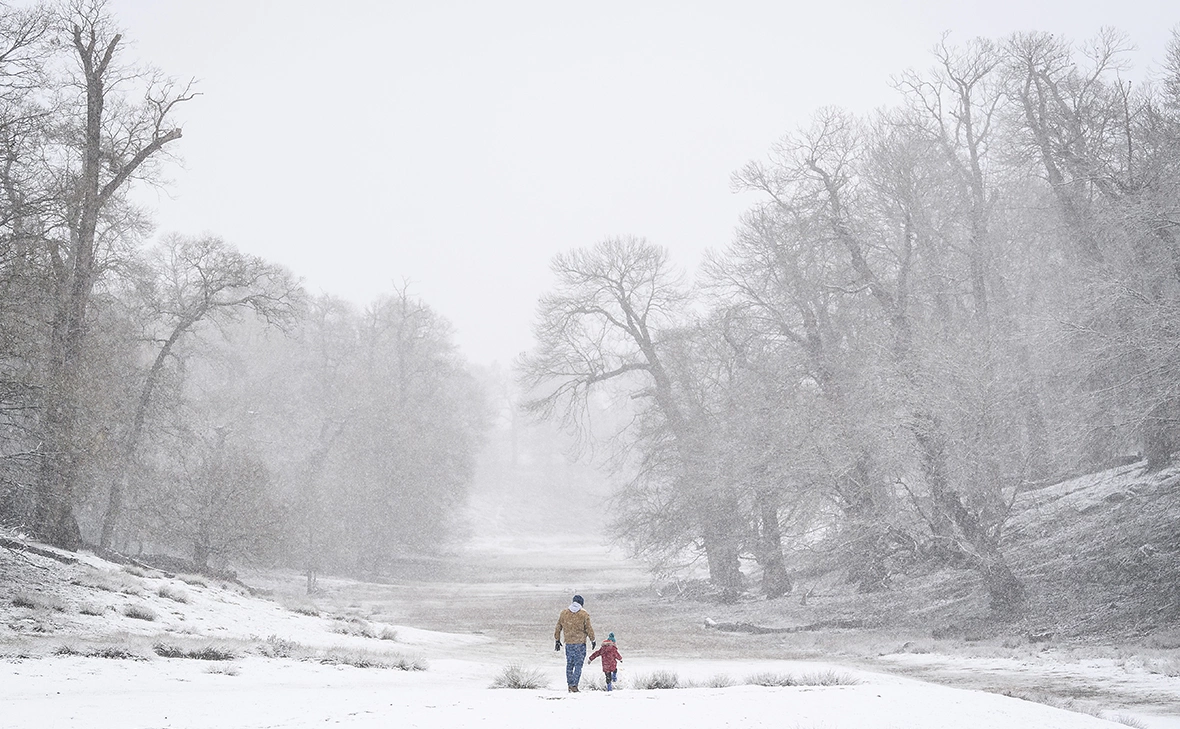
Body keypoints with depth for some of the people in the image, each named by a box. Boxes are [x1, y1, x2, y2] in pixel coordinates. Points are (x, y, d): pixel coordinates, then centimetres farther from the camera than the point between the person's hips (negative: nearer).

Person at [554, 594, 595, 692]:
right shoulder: (584, 614, -4)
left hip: (568, 643, 4)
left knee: (569, 664, 13)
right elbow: (589, 628, -3)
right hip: (580, 643, -4)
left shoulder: (564, 613, 7)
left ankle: (570, 685, 13)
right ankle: (574, 685, -9)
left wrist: (557, 640, 21)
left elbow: (558, 628, 11)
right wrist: (593, 640, 9)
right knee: (578, 665, -1)